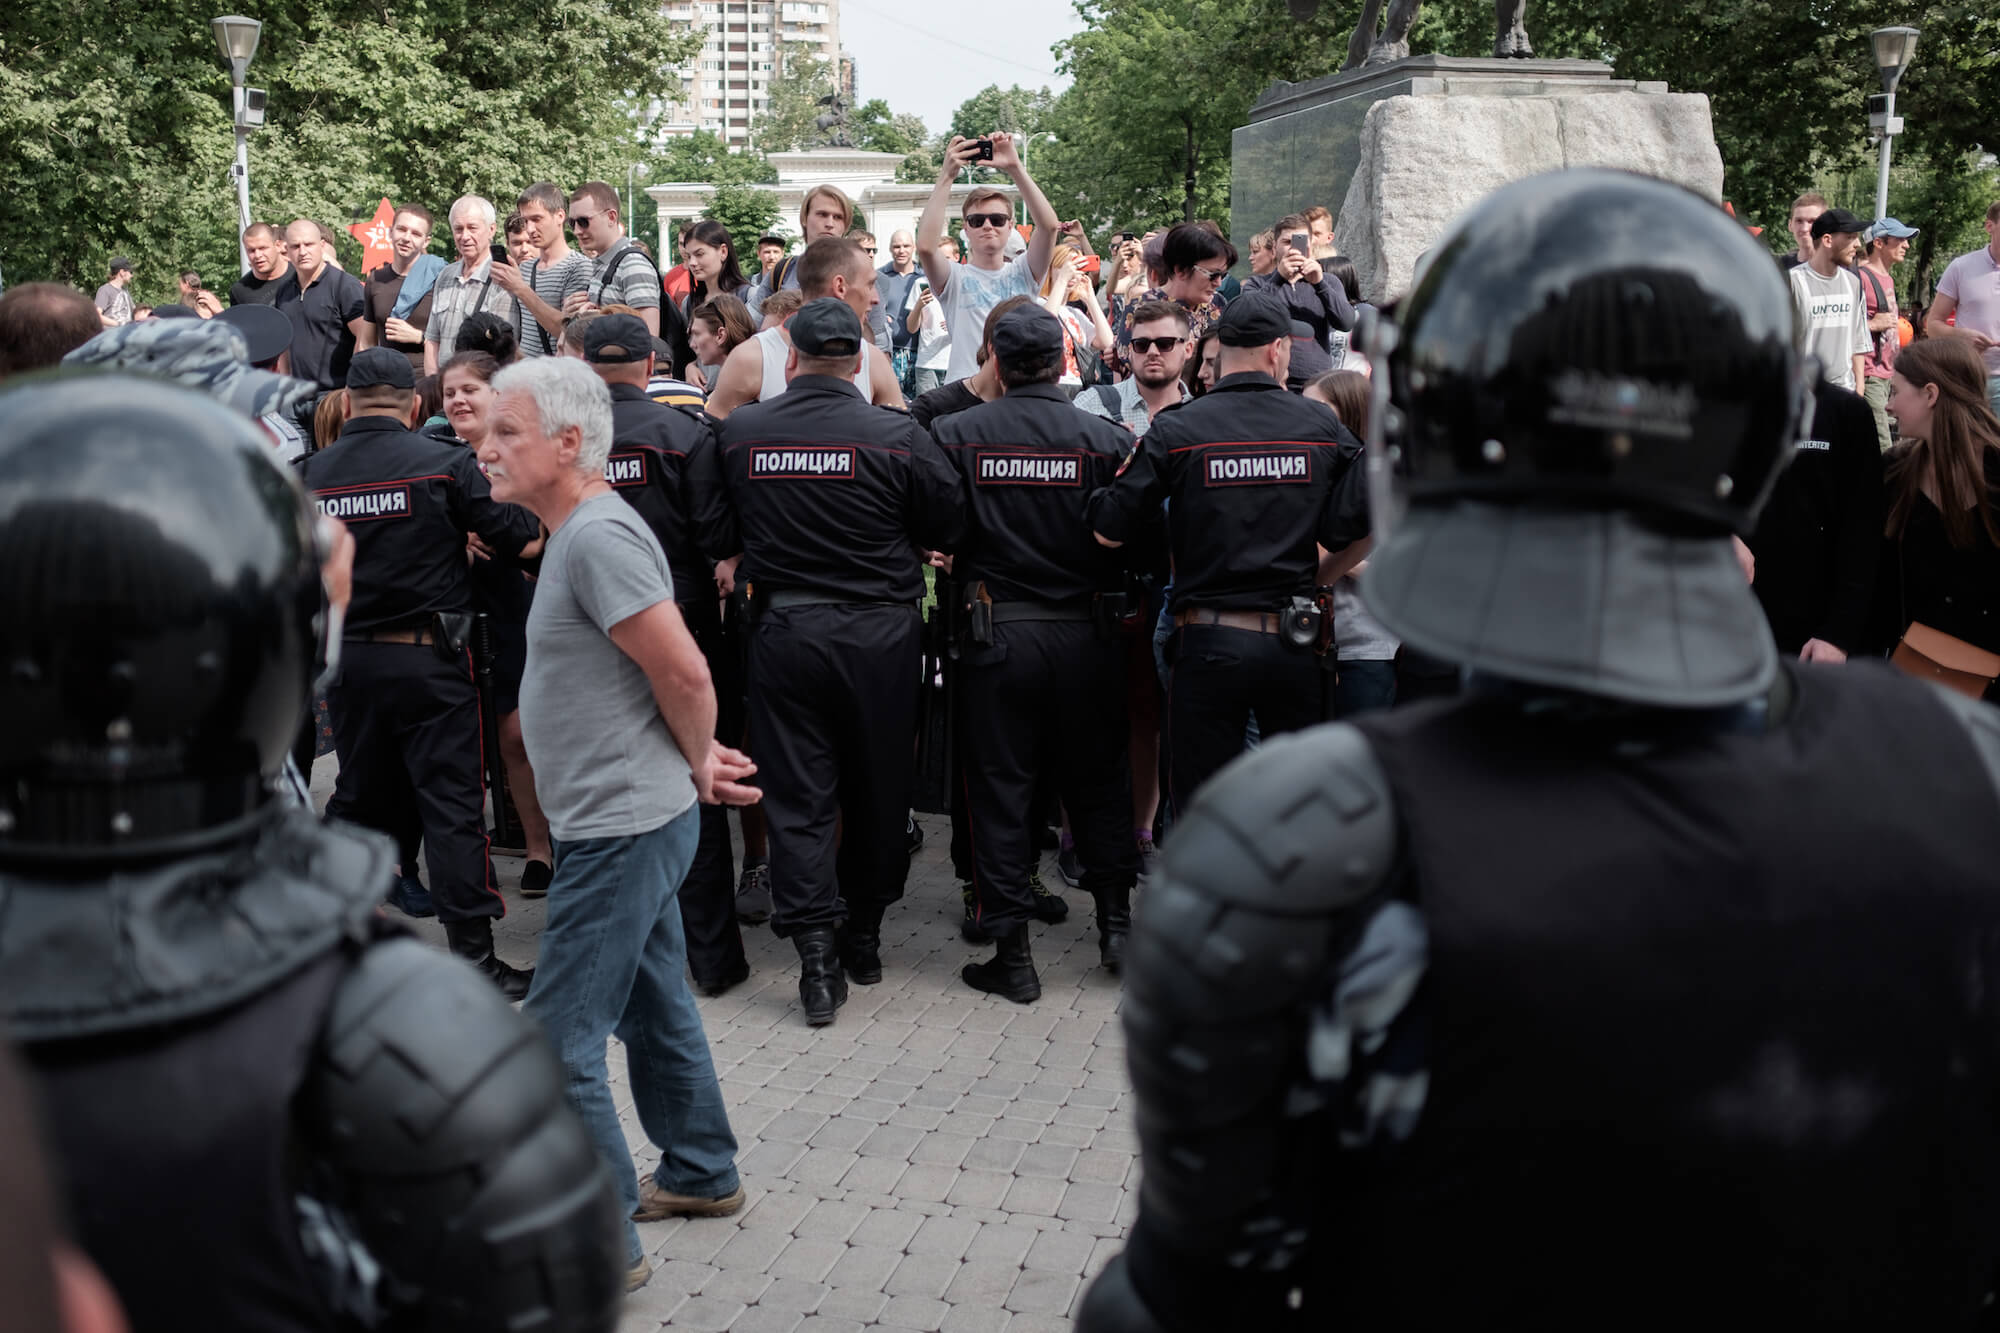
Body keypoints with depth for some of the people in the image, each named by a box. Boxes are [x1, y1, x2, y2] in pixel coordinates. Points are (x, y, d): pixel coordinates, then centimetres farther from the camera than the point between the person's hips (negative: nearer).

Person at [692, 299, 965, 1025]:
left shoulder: (738, 432, -3)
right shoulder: (898, 436, -10)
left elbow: (714, 534, 3)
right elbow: (948, 528, -1)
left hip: (783, 631, 1)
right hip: (880, 634, -1)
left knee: (797, 796, 5)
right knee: (877, 789, 15)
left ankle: (817, 954, -3)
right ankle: (863, 937, 27)